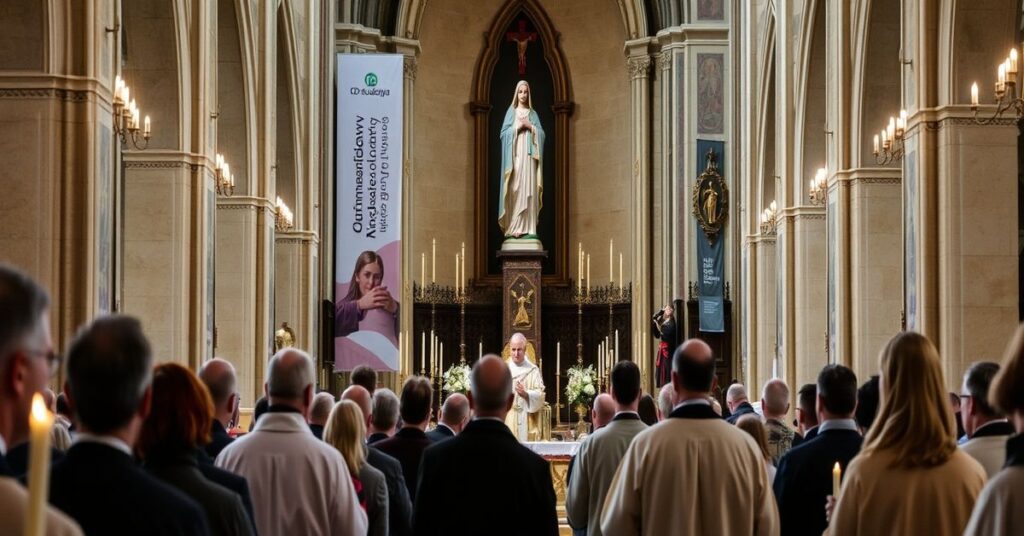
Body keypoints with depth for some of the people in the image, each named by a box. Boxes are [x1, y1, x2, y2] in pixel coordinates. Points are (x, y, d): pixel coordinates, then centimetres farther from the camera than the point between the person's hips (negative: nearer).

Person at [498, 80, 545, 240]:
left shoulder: (533, 114, 15)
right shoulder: (511, 112, 9)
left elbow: (541, 134, 8)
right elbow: (504, 133, 1)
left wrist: (530, 127, -6)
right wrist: (517, 127, -11)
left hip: (529, 156, 2)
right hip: (515, 155, -2)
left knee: (529, 189, -3)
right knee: (515, 189, -8)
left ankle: (528, 227, -3)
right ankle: (513, 227, -9)